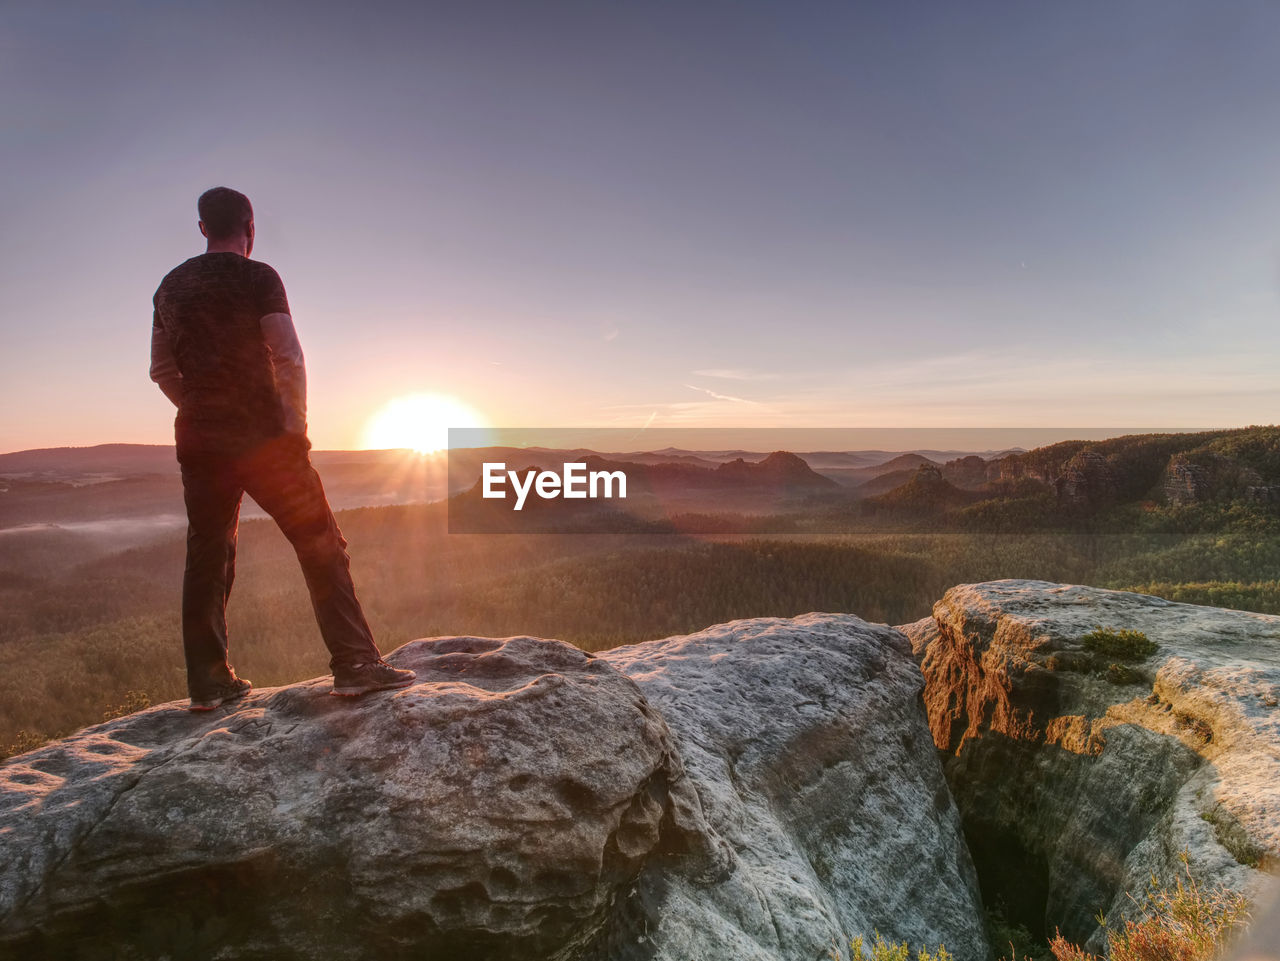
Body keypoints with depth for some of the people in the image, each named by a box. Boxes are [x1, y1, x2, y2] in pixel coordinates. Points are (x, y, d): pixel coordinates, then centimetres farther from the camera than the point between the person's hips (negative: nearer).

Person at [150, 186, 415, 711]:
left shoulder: (170, 287, 14)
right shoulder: (257, 278, -4)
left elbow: (161, 369, 18)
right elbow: (288, 358, -11)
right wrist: (295, 427, -5)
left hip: (198, 441, 6)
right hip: (262, 435, -6)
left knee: (207, 558, 11)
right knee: (321, 545, -3)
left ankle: (207, 682, 16)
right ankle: (355, 664, -6)